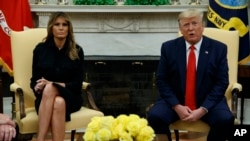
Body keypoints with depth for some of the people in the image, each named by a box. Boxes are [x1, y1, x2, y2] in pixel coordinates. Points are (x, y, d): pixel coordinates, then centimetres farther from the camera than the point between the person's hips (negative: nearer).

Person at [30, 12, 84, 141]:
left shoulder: (77, 51, 1)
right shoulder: (40, 49, 4)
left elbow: (77, 83, -2)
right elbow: (34, 80, 7)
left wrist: (54, 85, -16)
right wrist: (38, 87, -16)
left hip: (70, 97, 0)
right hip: (45, 98, 0)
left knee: (54, 96, -36)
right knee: (57, 103, -37)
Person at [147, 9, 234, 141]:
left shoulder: (218, 48, -1)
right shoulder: (168, 47, 0)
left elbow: (221, 83, -4)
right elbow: (161, 80, -1)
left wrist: (203, 109, -17)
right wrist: (177, 106, -16)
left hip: (208, 102, 0)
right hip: (175, 101, 0)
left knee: (225, 119, -28)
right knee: (155, 115, -27)